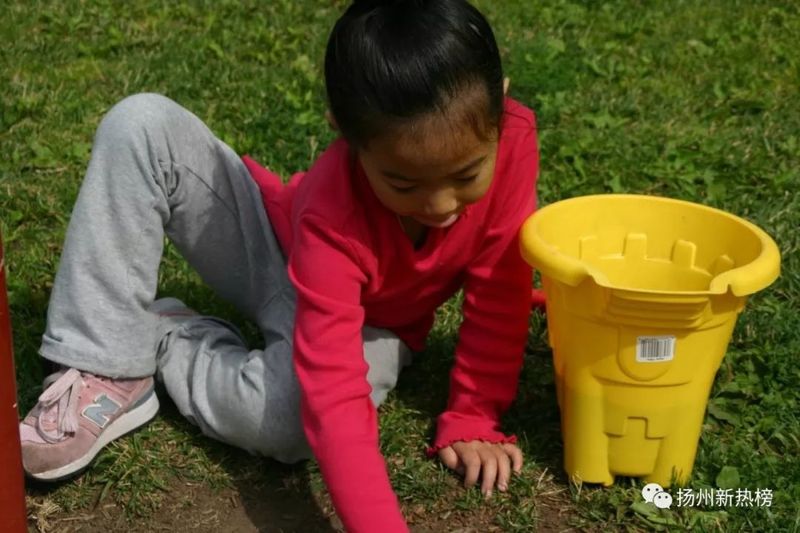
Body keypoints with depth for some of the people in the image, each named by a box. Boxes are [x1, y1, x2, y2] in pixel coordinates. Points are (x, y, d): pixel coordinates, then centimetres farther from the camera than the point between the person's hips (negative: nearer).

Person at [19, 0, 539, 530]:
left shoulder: (511, 140, -33)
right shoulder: (332, 216, -39)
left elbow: (500, 298, -18)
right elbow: (335, 397, -46)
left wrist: (472, 419, -18)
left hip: (367, 323, 1)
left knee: (281, 418, -37)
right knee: (143, 123, -28)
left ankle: (162, 340, -5)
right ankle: (105, 372, -20)